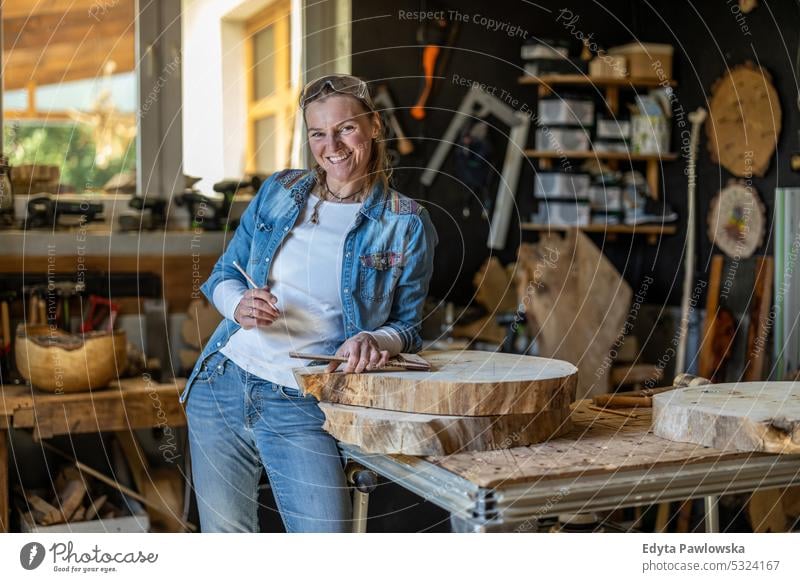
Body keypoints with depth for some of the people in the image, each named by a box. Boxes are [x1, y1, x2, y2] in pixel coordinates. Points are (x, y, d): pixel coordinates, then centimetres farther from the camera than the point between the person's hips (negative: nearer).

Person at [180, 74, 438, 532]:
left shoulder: (406, 224, -1)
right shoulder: (279, 191, 8)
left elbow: (409, 326, 3)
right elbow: (222, 277, 14)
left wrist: (374, 341, -20)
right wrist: (238, 305, -9)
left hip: (303, 406, -3)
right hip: (222, 383, 3)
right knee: (224, 534, 14)